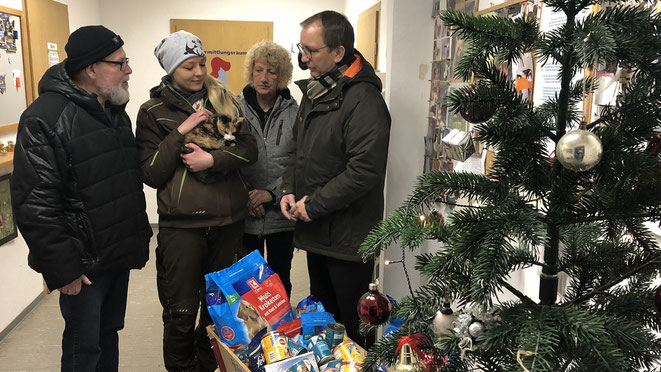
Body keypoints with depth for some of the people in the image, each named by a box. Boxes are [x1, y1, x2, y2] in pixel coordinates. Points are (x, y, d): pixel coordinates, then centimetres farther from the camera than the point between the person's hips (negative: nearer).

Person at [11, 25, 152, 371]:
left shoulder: (116, 112, 9)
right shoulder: (45, 118, -18)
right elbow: (35, 206, -21)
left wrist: (139, 236, 15)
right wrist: (62, 270, -19)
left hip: (120, 254, 8)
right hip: (84, 263, -7)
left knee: (109, 333, 20)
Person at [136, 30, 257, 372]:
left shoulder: (225, 101, 8)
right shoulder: (153, 110, 0)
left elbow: (249, 149, 0)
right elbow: (151, 174, -7)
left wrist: (212, 159, -16)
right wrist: (181, 132, -15)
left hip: (228, 218, 3)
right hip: (181, 224, -3)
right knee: (181, 311, 5)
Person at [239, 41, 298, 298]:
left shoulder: (294, 112, -3)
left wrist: (273, 193, -14)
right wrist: (244, 195, -10)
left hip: (281, 213, 0)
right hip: (245, 214, 0)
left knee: (280, 280, 14)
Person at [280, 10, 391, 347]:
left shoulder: (363, 99, -19)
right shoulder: (313, 91, 10)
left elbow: (365, 170, -26)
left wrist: (314, 205, -19)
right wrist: (289, 190, 3)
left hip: (347, 237, -8)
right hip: (315, 231, 9)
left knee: (352, 323, 5)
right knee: (321, 313, 23)